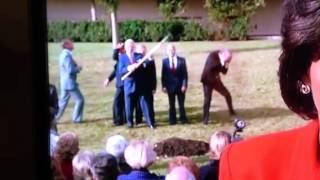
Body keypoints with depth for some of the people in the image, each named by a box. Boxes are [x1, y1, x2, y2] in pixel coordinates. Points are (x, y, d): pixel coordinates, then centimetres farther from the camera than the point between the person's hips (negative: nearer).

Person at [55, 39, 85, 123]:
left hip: (65, 83, 10)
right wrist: (78, 69, -8)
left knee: (63, 102, 13)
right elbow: (70, 70, -24)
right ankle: (76, 119, 7)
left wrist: (76, 67, 7)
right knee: (80, 100, 1)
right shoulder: (67, 55, -19)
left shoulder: (63, 54, 13)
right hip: (69, 83, -10)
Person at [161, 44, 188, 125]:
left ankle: (183, 119, 17)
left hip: (180, 86, 0)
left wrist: (184, 85, -9)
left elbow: (185, 73, -1)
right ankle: (172, 119, 14)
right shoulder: (165, 61, 2)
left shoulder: (181, 60, 0)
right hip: (170, 86, 0)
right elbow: (163, 75, 3)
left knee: (181, 104, 7)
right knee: (171, 104, 7)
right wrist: (164, 86, -4)